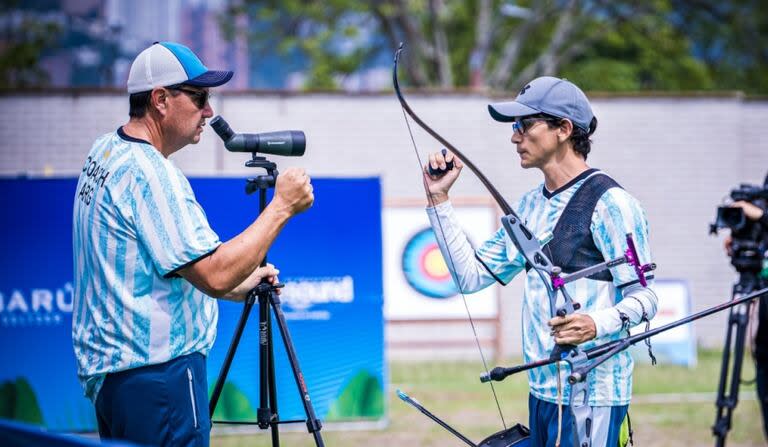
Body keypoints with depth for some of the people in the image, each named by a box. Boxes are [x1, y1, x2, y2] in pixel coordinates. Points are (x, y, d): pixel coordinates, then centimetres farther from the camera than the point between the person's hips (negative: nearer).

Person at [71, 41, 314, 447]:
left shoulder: (104, 152, 11)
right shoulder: (148, 171, -19)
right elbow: (214, 275, -23)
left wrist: (238, 284, 20)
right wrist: (282, 207, -15)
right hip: (155, 371, -10)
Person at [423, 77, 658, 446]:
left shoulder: (609, 202, -10)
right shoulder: (529, 207, 15)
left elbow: (643, 297, -12)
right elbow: (470, 276, 15)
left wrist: (597, 323, -32)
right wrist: (438, 200, 11)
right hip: (542, 392, 8)